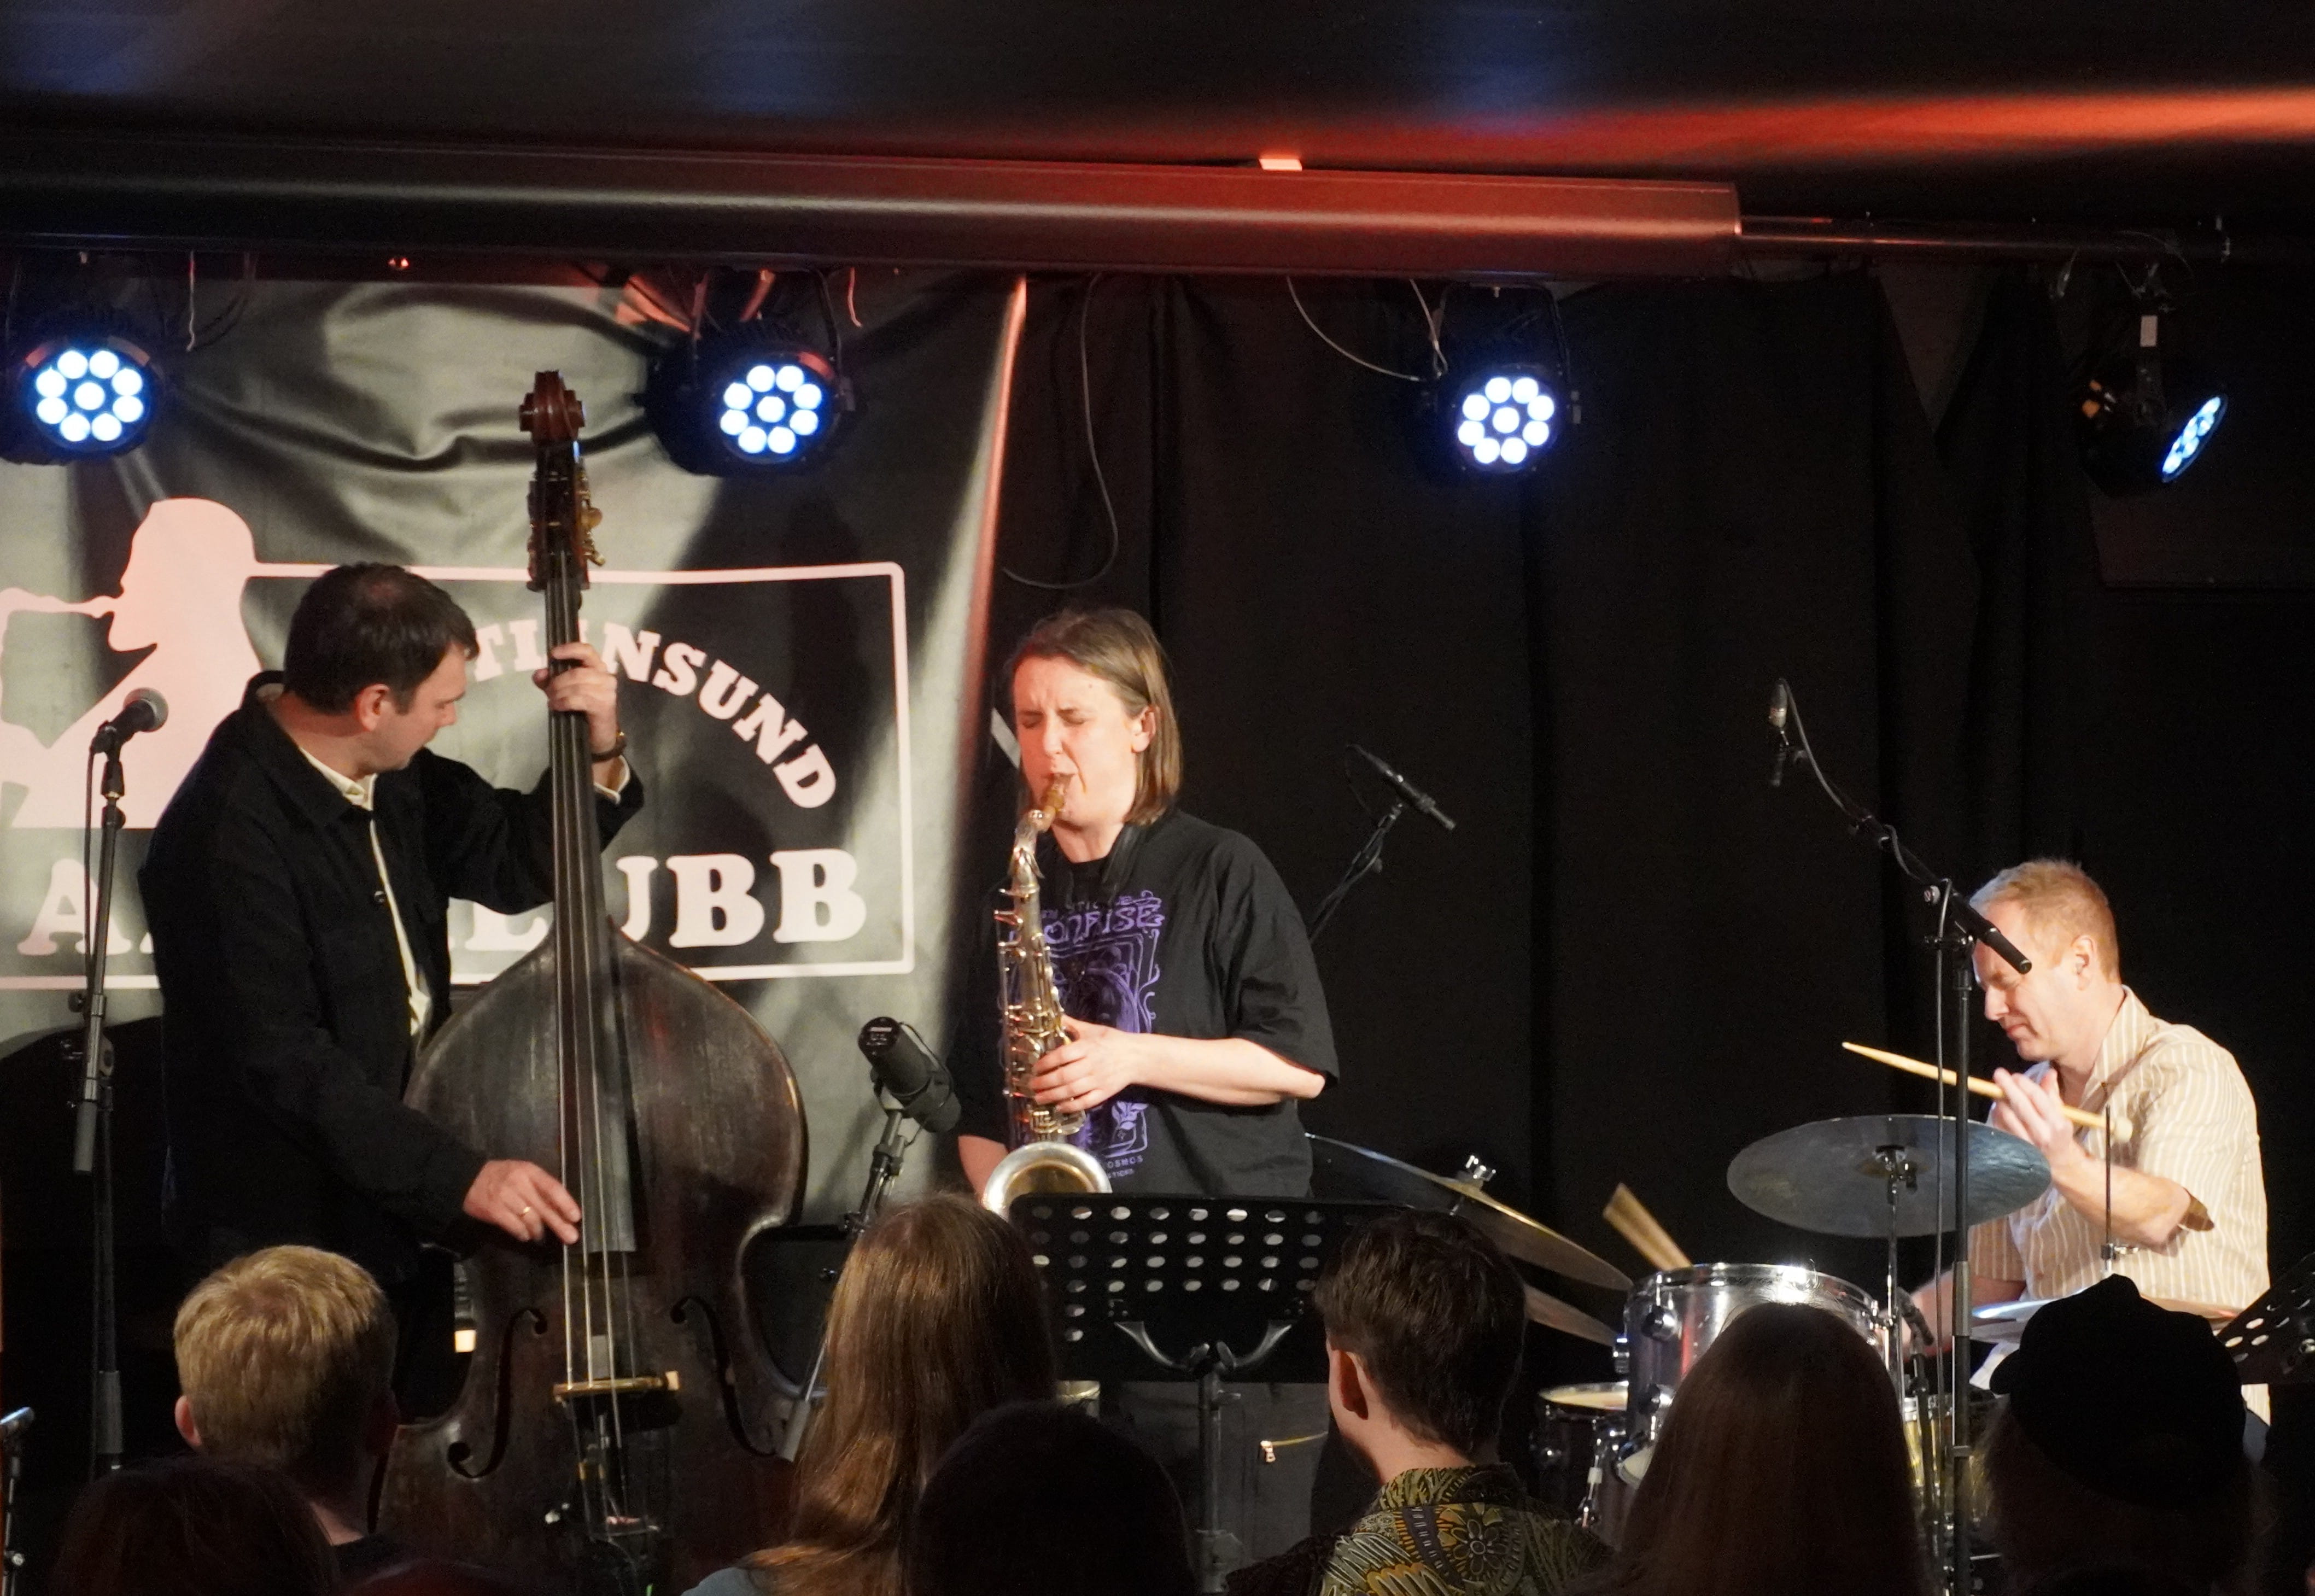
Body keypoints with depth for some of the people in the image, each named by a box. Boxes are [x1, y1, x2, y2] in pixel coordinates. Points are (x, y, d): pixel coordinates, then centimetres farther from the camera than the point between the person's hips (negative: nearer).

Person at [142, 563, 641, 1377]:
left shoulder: (390, 778, 3)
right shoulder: (229, 830, -23)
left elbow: (512, 864, 17)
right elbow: (283, 1061, -26)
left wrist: (597, 755, -2)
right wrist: (459, 1174, -30)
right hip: (295, 1239, -8)